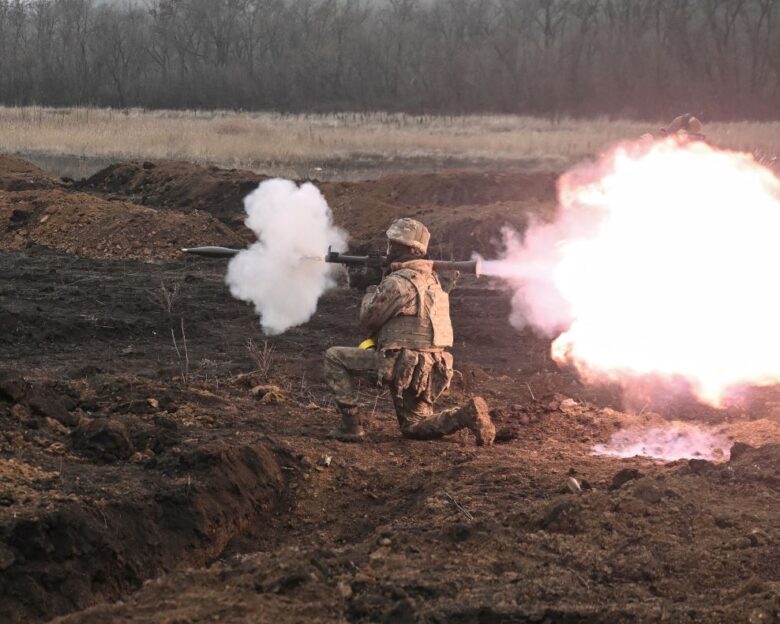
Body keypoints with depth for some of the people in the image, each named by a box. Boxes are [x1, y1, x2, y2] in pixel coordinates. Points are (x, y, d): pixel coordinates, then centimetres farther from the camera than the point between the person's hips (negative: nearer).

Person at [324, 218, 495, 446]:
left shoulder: (397, 282, -14)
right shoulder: (430, 278, 14)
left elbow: (368, 319, -4)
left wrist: (371, 289, 12)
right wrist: (381, 287, 20)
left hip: (402, 364, -8)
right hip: (432, 370, 9)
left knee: (334, 357, 2)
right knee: (413, 428, 21)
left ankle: (351, 425, -1)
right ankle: (467, 415, -3)